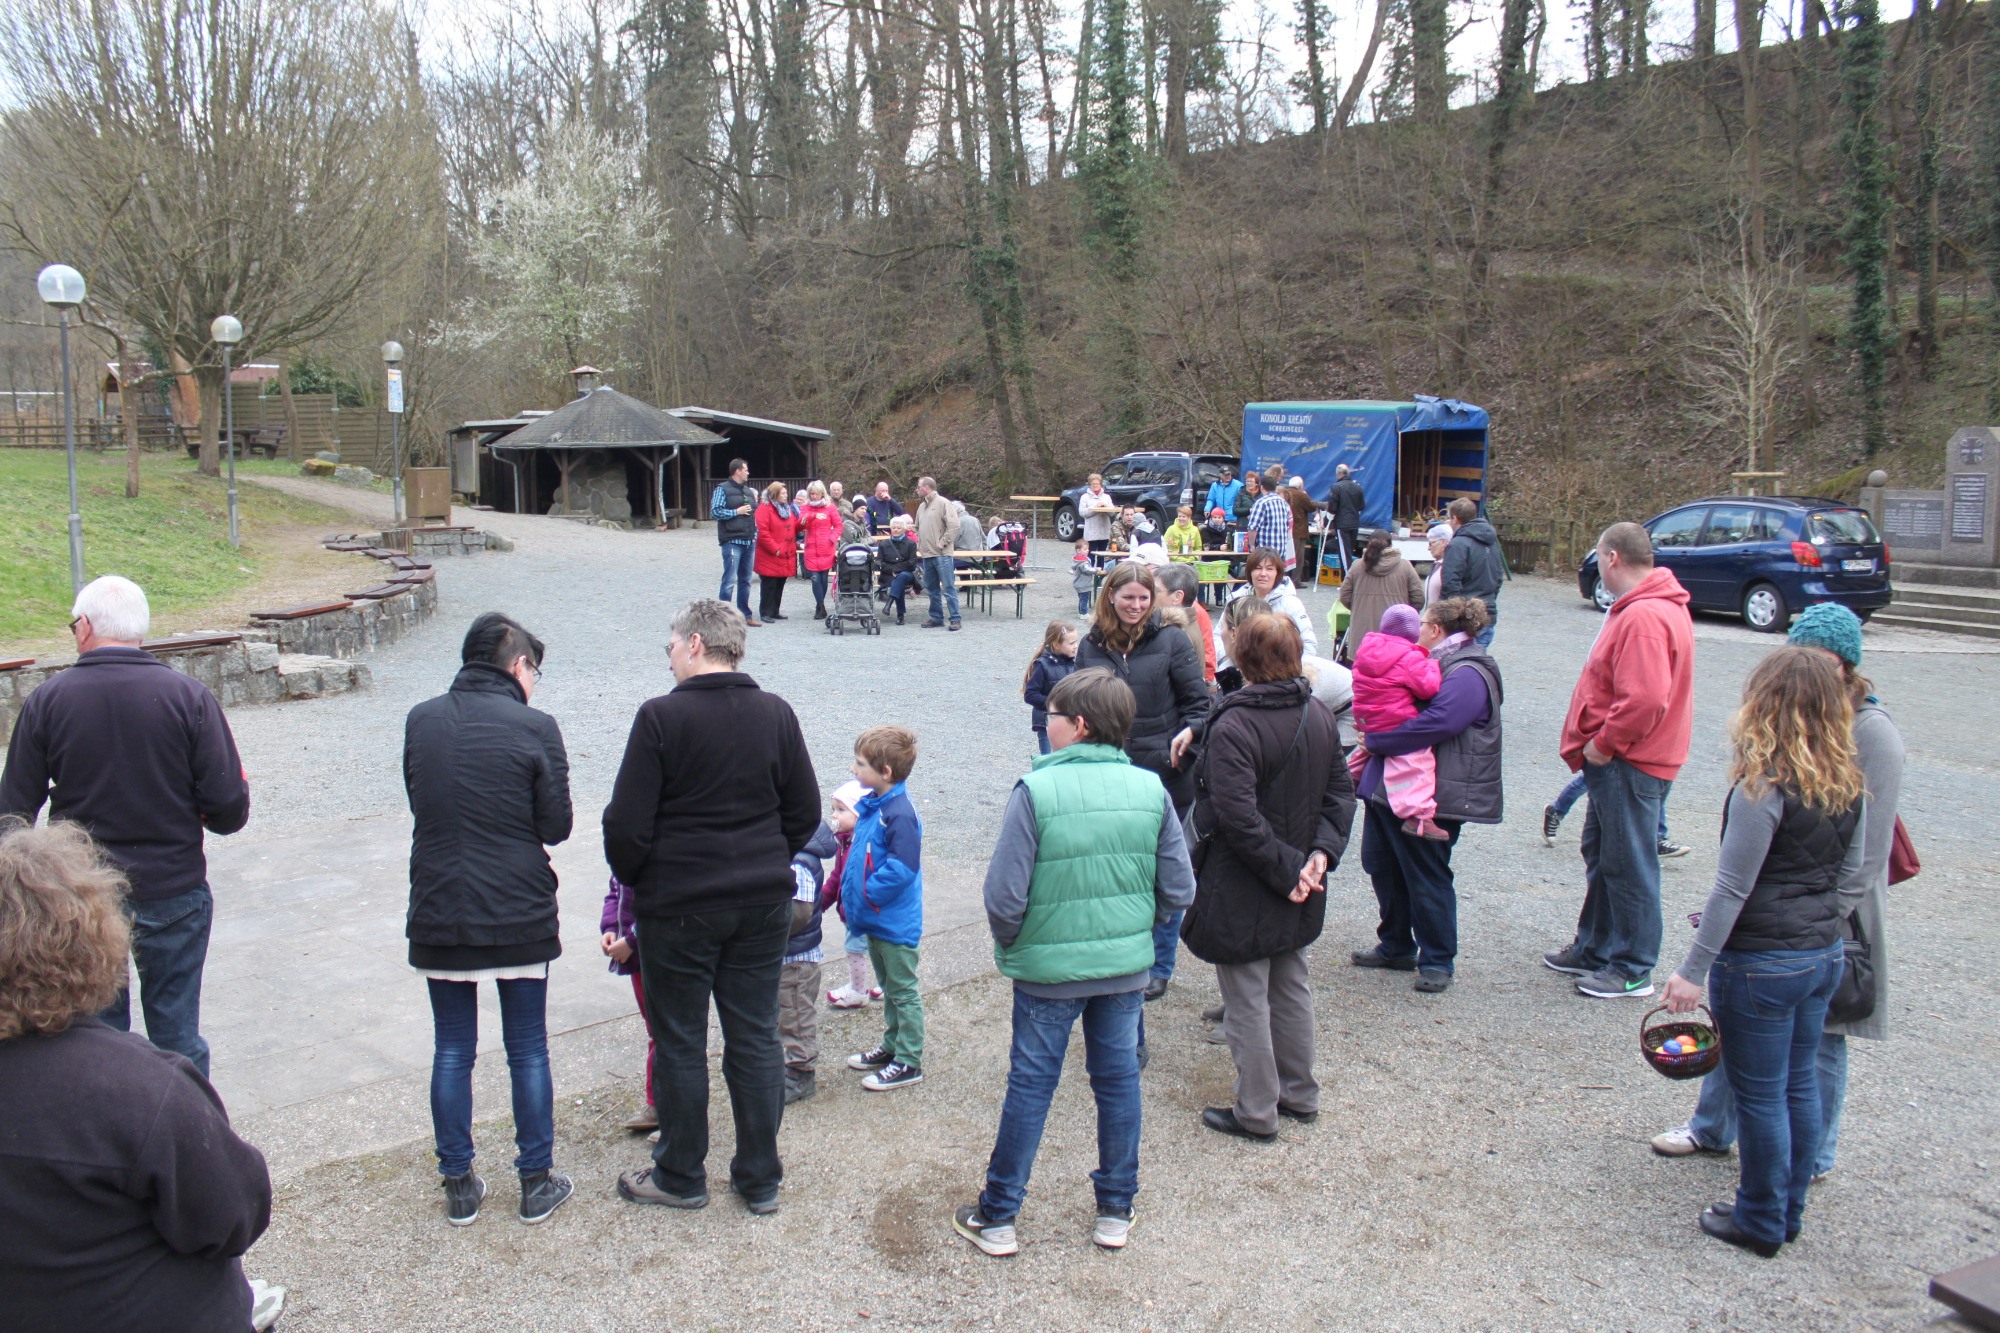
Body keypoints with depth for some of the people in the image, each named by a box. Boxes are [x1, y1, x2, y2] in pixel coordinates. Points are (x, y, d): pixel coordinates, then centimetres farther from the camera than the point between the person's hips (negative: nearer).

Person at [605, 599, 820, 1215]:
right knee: (756, 1038, 12)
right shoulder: (776, 714, 0)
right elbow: (806, 812, 6)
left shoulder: (661, 717, -14)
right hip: (764, 905, 4)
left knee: (679, 1044, 11)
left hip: (677, 909, -4)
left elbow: (627, 824, -12)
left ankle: (681, 1176, 25)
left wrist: (636, 882, 6)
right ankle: (760, 1180, 22)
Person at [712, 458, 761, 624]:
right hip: (732, 542, -7)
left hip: (749, 542, 7)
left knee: (745, 580, 10)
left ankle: (745, 615, 16)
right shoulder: (723, 489, -1)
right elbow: (715, 512, -10)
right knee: (730, 580, -11)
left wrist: (755, 535, 15)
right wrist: (736, 512, -11)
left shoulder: (749, 491, 20)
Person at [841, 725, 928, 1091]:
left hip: (896, 923, -9)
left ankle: (909, 1062, 16)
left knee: (903, 991, 5)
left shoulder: (899, 814, -25)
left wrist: (867, 896, -22)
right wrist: (850, 894, 8)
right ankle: (892, 1045, 38)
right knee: (889, 988, 23)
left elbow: (901, 868, -30)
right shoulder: (870, 805, 4)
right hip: (875, 920, 9)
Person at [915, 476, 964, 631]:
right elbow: (918, 528, 28)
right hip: (926, 554, 8)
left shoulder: (943, 503, -7)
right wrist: (920, 545, 15)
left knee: (948, 588, -6)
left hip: (941, 554, -8)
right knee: (932, 589, 12)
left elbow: (953, 525, -15)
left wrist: (943, 542, -15)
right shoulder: (922, 506, 16)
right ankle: (936, 618, 19)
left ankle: (955, 619, -3)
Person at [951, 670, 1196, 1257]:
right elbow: (1179, 891, -2)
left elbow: (1004, 896, -17)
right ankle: (1116, 1211, 30)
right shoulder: (1150, 790, -4)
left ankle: (997, 1218, 23)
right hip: (1126, 965, 3)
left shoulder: (1036, 791, -17)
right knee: (1119, 1079, 17)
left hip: (1049, 967, -3)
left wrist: (1010, 944, 2)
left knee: (1030, 1085, 10)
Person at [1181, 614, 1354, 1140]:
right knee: (1291, 988, 22)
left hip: (1242, 893, -7)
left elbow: (1239, 819, -28)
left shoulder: (1232, 727, -23)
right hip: (1299, 896, 8)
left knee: (1246, 1002, 6)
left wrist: (1286, 868, -19)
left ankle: (1256, 1112, 18)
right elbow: (1341, 792, 4)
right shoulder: (1320, 716, 1)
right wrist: (1320, 852, -6)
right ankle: (1300, 1094, 35)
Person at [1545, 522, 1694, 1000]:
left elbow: (1645, 698, -32)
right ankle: (1594, 950, 33)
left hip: (1629, 764, -11)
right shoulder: (1647, 606, 13)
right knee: (1601, 856, 20)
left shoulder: (1644, 617, -23)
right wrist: (1600, 745, 13)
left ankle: (1633, 970, 11)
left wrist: (1603, 744, -19)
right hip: (1618, 760, 11)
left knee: (1629, 867, 0)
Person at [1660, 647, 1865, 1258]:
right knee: (1800, 1085, 18)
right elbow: (1852, 877, 10)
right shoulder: (1847, 784, 1)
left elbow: (1732, 890, -19)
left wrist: (1694, 970, -13)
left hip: (1763, 964, -8)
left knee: (1760, 1095, 7)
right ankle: (1788, 1211, 32)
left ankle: (1761, 1223, 21)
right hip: (1825, 955, 8)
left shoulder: (1764, 788, -22)